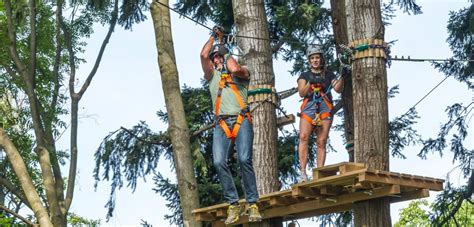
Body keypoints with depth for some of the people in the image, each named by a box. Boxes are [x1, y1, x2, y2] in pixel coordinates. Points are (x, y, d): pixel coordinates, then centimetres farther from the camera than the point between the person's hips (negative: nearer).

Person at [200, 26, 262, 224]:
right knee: (219, 162, -18)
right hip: (221, 124, 3)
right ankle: (233, 204, -13)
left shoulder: (242, 73, 18)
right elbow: (203, 55, 11)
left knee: (244, 159, -21)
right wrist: (213, 36, 21)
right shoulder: (212, 75, 26)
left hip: (241, 121, -2)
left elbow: (235, 69, -7)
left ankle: (253, 203, -17)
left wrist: (227, 55, 12)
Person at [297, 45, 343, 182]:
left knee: (321, 142, -7)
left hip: (325, 109, 1)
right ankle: (303, 172, -25)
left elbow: (338, 89, 3)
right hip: (309, 108, 0)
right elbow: (301, 93, 3)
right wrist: (310, 82, -14)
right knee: (304, 137, -21)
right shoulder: (305, 76, 18)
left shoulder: (329, 75, 18)